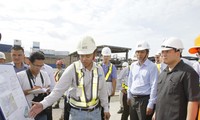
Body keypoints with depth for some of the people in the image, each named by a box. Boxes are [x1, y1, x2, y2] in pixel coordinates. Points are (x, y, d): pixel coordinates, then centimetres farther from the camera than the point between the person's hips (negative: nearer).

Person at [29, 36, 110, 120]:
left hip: (95, 112, 4)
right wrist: (43, 104, -30)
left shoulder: (99, 69, -4)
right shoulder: (72, 69, -17)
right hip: (78, 112, -3)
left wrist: (106, 109, 13)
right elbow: (58, 90, -17)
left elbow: (102, 91, 6)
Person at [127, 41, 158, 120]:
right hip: (133, 99, 6)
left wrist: (151, 104, -14)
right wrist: (129, 96, 14)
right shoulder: (133, 65, 6)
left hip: (145, 99, -5)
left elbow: (154, 86, -13)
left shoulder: (152, 66, -12)